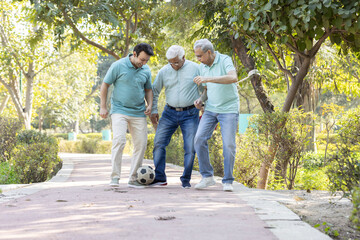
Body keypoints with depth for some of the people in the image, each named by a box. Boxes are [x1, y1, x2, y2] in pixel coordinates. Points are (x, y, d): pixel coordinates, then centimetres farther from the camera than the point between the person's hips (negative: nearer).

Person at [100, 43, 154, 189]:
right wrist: (103, 107, -3)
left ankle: (133, 179, 9)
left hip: (139, 113, 5)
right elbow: (105, 85, 0)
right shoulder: (118, 66, -6)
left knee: (141, 144, 0)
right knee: (119, 140, -19)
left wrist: (150, 105, 3)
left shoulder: (146, 70, 7)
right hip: (119, 110, -5)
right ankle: (115, 177, -12)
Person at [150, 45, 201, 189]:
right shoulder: (164, 71, 2)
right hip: (170, 112, 2)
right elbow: (154, 91, 12)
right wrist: (153, 111, 8)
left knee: (190, 148, -5)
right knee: (159, 142, -6)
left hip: (190, 114, -2)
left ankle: (186, 180, 8)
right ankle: (159, 178, 1)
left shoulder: (195, 68, -3)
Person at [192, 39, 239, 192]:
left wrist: (208, 79, -34)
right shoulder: (202, 67, 8)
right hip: (211, 109, 5)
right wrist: (201, 99, -1)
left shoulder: (225, 60, -11)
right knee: (199, 139, -10)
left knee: (228, 145, -9)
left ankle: (227, 181, 4)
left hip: (228, 109, -5)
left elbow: (233, 78, -30)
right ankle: (207, 177, 1)